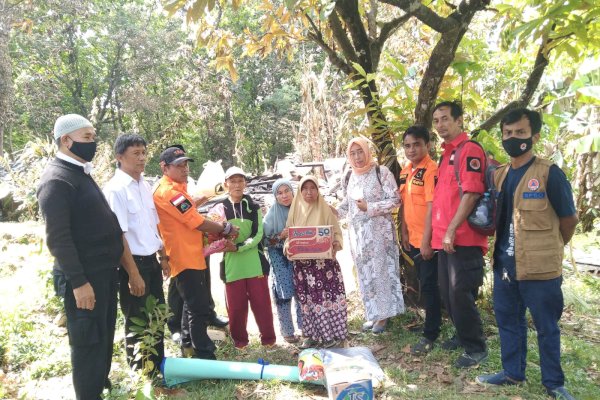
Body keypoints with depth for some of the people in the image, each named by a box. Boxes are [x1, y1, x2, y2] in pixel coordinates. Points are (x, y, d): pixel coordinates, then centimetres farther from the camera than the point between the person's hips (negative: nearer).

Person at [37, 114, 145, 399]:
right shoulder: (56, 180, -15)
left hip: (105, 270, 9)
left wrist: (131, 271, 18)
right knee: (88, 341, 2)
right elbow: (58, 238, -21)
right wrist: (78, 282, -23)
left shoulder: (81, 174, 14)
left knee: (104, 336, 20)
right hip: (84, 276, -9)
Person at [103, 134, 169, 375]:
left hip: (151, 260, 8)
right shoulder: (115, 189, -15)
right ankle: (139, 371, 25)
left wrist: (162, 256, 17)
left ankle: (157, 363, 35)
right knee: (136, 319, 7)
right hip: (132, 262, -8)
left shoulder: (144, 185, 9)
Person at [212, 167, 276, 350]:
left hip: (255, 263, 0)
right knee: (236, 307, 7)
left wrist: (238, 247, -18)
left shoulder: (254, 207, 5)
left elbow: (257, 235, -5)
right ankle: (239, 341, 25)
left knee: (262, 303, 4)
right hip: (232, 265, 0)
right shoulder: (220, 208, 4)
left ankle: (268, 339, 20)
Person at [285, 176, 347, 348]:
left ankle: (331, 333, 11)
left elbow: (336, 232, 0)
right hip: (302, 262, 3)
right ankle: (313, 334, 19)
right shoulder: (295, 210, 7)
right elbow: (289, 234, 9)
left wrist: (336, 244, -21)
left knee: (327, 295, -1)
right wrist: (287, 245, -12)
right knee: (308, 298, 8)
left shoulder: (325, 210, -1)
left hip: (324, 261, -3)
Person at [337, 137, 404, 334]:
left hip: (378, 230, -6)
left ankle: (383, 314, 12)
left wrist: (369, 207, -16)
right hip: (358, 232, 6)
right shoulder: (352, 176, 10)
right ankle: (373, 313, 22)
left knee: (381, 271, -1)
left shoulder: (381, 172, -8)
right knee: (365, 273, 10)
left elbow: (395, 200, -10)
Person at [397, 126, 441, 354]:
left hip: (428, 240, -8)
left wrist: (426, 240, -22)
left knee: (430, 286, 2)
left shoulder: (431, 170, -16)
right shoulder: (405, 172, 9)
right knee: (424, 284, 20)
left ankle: (430, 335, 15)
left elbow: (432, 206, -21)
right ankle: (433, 324, 38)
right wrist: (404, 233, 12)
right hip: (413, 240, 8)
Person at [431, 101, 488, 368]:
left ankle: (476, 348, 12)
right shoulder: (446, 154, 17)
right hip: (445, 239, 9)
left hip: (463, 240, -9)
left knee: (461, 295, -4)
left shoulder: (469, 150, -11)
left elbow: (471, 193, -20)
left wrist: (452, 230, -21)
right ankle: (463, 336, 34)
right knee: (447, 293, 17)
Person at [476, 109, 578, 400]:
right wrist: (501, 250, 11)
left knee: (546, 327, 8)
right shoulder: (498, 176, 8)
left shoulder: (549, 173, -11)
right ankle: (512, 373, 32)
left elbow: (569, 220, -3)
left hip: (539, 268, -6)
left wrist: (549, 250, 9)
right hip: (504, 265, 6)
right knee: (508, 321, 16)